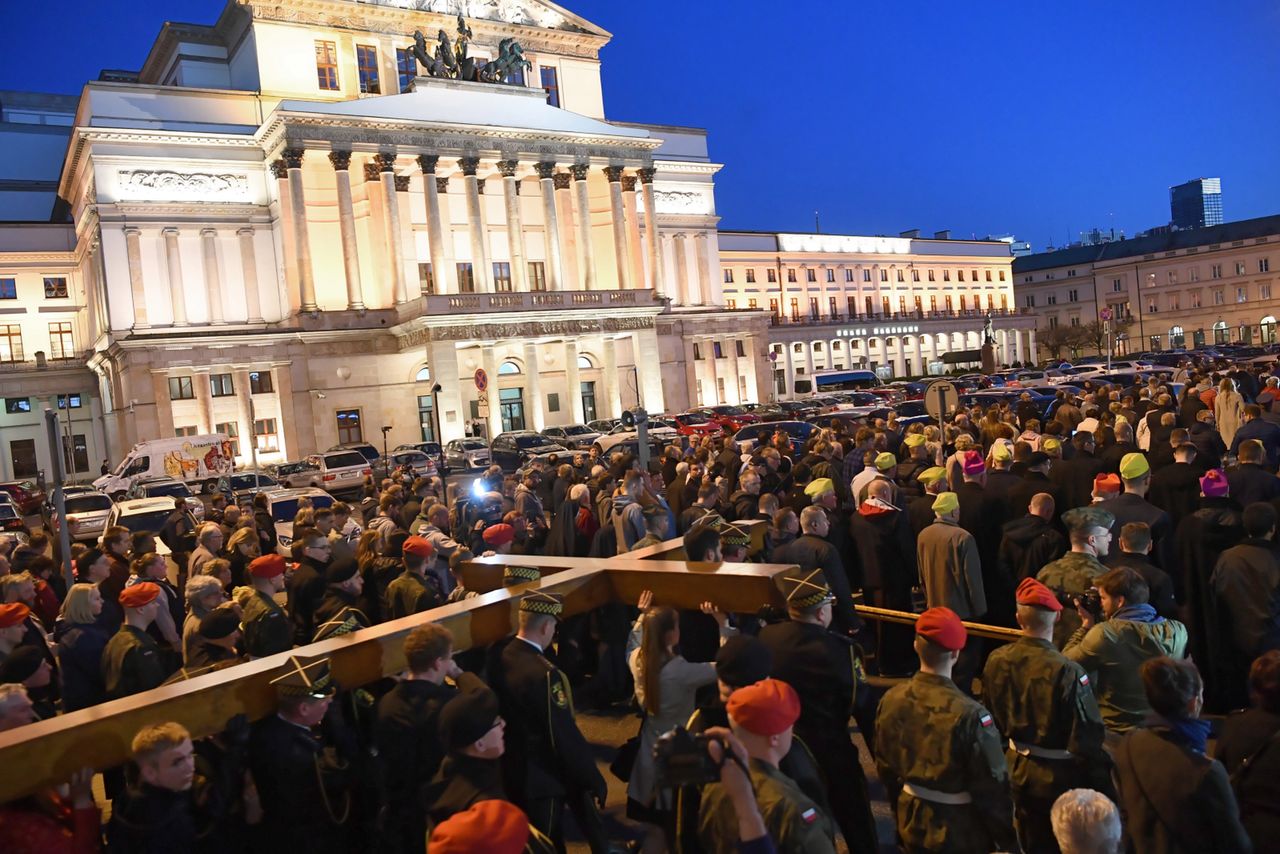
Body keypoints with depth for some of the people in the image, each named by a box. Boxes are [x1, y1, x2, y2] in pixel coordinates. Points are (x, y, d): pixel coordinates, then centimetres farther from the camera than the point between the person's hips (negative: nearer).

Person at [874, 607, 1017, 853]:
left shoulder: (891, 700, -12)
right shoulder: (969, 714, -28)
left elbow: (885, 768, 2)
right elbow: (991, 786, -19)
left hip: (913, 825, 4)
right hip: (961, 832, -4)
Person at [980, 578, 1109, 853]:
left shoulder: (996, 660, -11)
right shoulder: (1067, 672, -27)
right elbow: (1087, 738, -20)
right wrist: (1100, 787, -8)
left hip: (1018, 771, 5)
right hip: (1059, 776, -5)